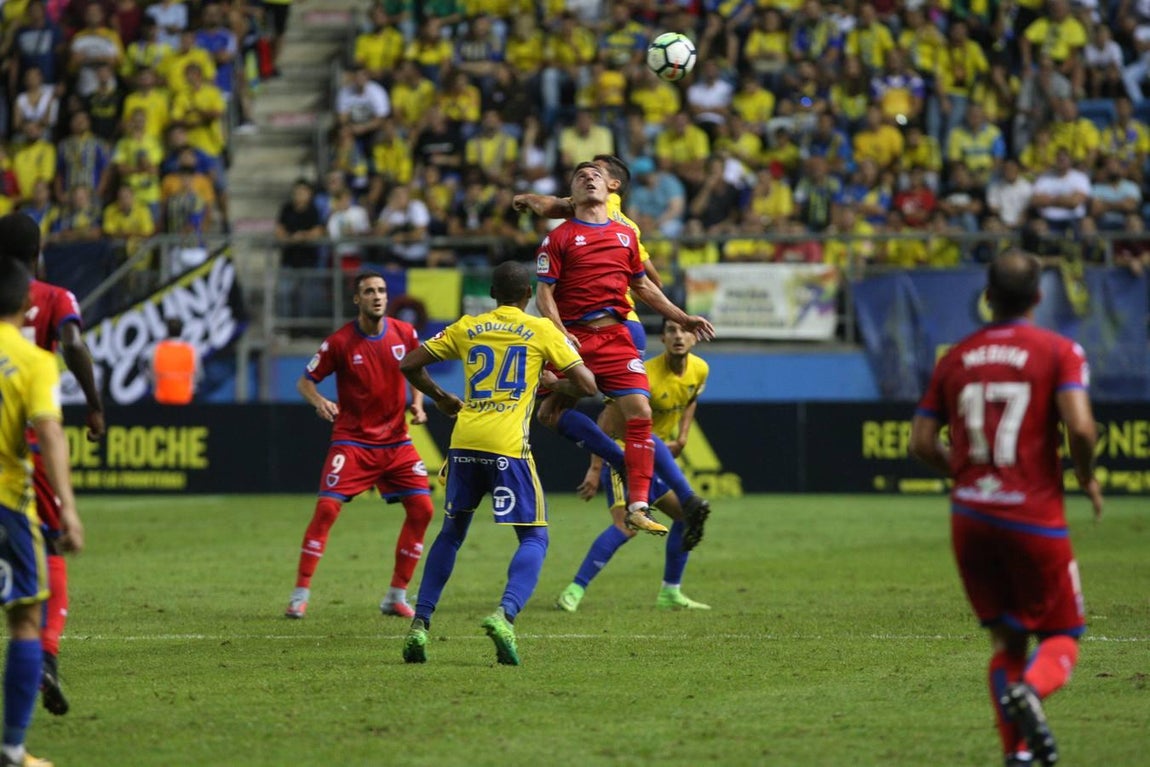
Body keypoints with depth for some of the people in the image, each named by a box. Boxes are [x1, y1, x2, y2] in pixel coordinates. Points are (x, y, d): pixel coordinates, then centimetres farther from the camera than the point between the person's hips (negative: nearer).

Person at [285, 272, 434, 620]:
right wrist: (319, 402, -23)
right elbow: (305, 380, -3)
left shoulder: (405, 334, -1)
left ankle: (397, 595, 8)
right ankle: (300, 593, -8)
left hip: (396, 441, 4)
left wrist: (416, 404, 0)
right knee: (327, 508, -17)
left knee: (422, 509, -5)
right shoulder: (340, 342, -11)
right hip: (352, 440, -4)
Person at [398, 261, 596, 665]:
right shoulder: (541, 330, 6)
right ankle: (505, 614, -22)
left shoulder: (467, 328, 14)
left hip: (464, 441, 4)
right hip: (508, 445, -4)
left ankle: (420, 624, 12)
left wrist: (442, 398, 31)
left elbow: (409, 365, 16)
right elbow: (586, 385, 1)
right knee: (534, 538, 4)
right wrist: (553, 385, 21)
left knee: (451, 532, 21)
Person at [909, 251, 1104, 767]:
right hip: (1035, 517, -4)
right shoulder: (1058, 351, -4)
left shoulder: (956, 358, 9)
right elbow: (1080, 425, -18)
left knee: (1005, 640, 15)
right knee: (1062, 633, 8)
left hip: (970, 517, 4)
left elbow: (921, 442, 6)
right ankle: (1032, 687, -24)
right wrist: (1086, 476, 1)